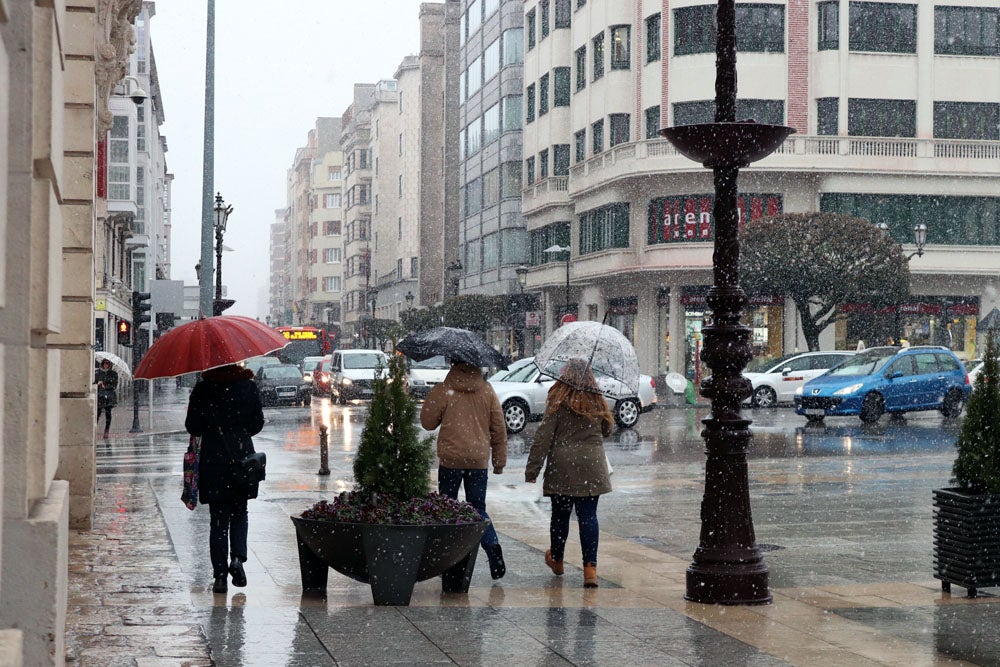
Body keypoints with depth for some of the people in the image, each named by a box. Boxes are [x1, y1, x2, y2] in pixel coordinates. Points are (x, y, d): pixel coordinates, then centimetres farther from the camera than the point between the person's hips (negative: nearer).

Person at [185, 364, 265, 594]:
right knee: (239, 513, 16)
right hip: (242, 456, 1)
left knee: (218, 518, 6)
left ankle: (220, 575, 3)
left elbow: (192, 427, -2)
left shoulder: (202, 389, -5)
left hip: (213, 458, -1)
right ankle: (238, 557, -7)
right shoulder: (248, 387, -2)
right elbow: (257, 424, 4)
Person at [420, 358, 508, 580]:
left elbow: (427, 422, 1)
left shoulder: (443, 391, -6)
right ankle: (493, 545, -14)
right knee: (478, 508, 9)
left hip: (450, 459, -3)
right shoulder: (487, 391, 4)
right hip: (479, 460, 3)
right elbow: (499, 428, 8)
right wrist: (500, 460, 16)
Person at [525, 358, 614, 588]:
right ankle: (590, 568, -7)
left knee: (560, 514, 13)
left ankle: (556, 559, 31)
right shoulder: (597, 402, 3)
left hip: (562, 468, -2)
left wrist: (532, 470, -8)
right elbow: (607, 429, 18)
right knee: (588, 515, 1)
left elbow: (543, 437, -9)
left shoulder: (558, 401, -7)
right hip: (592, 468, 2)